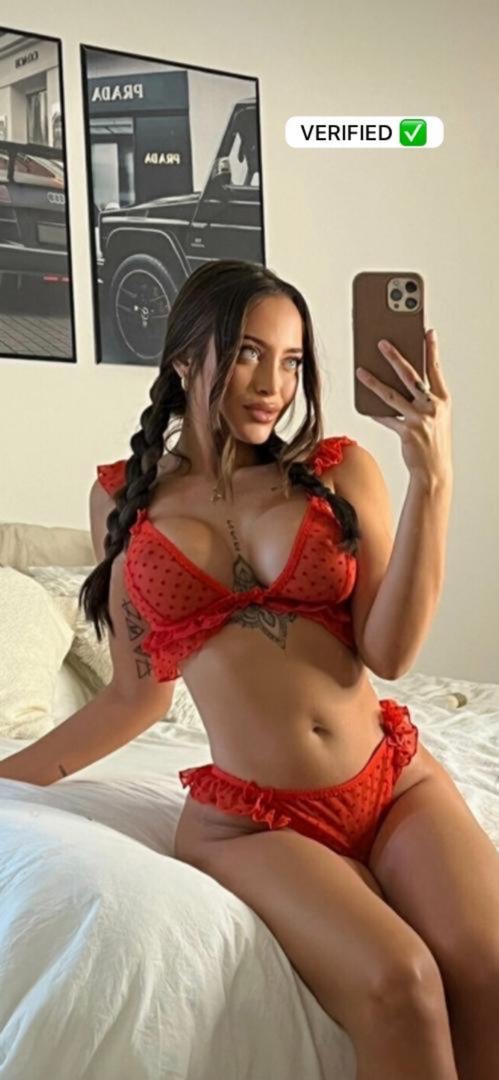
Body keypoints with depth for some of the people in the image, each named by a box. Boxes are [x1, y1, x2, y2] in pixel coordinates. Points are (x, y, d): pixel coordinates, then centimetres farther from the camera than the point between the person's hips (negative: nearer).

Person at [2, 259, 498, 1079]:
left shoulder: (341, 470, 4)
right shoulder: (124, 497, 6)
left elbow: (390, 654, -6)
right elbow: (137, 694, 13)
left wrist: (432, 480, -13)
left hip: (396, 780, 2)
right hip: (250, 820, -1)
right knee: (397, 982, -28)